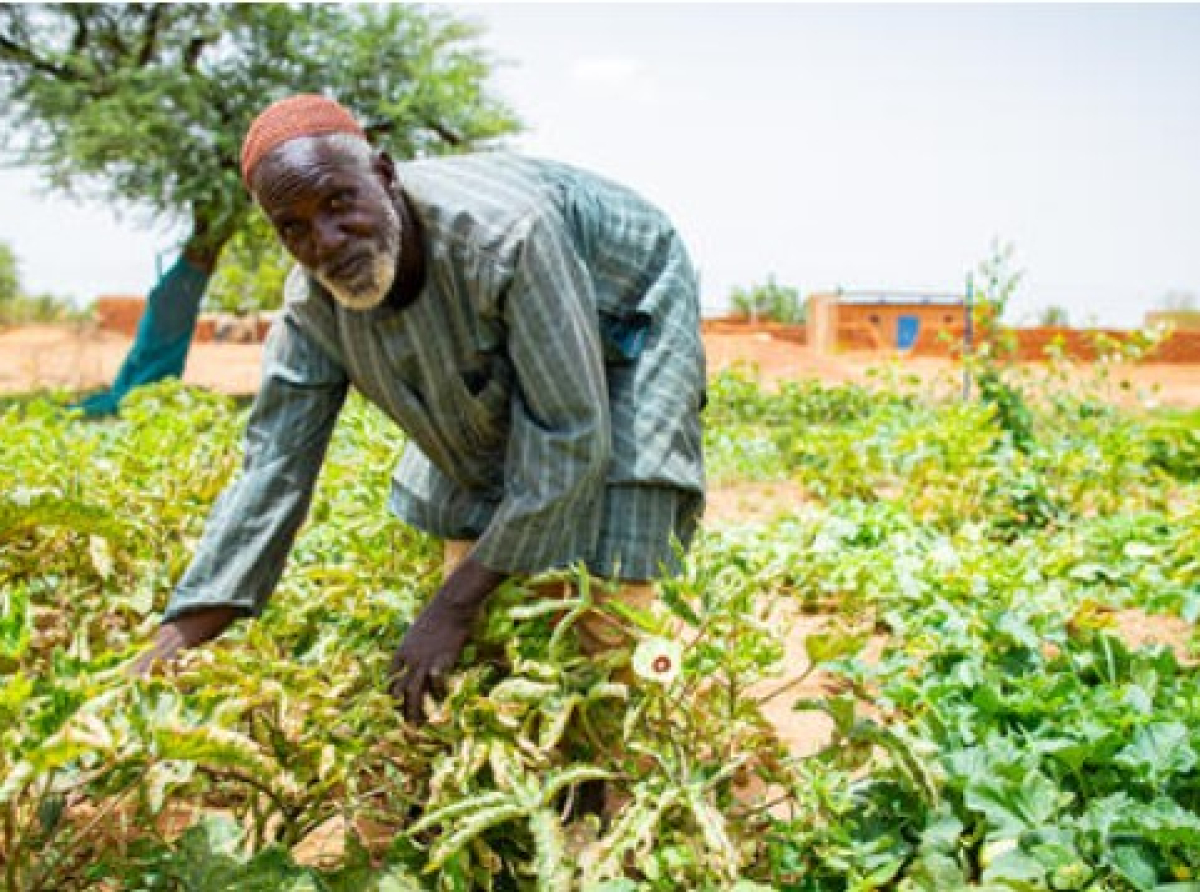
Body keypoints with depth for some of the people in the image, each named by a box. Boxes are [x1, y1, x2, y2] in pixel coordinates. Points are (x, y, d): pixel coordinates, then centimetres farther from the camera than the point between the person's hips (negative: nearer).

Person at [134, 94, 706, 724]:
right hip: (501, 375, 6)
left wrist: (453, 608, -34)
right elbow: (273, 465, -15)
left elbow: (568, 440, -38)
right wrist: (179, 636, -22)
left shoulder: (501, 234, -42)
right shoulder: (312, 303, -21)